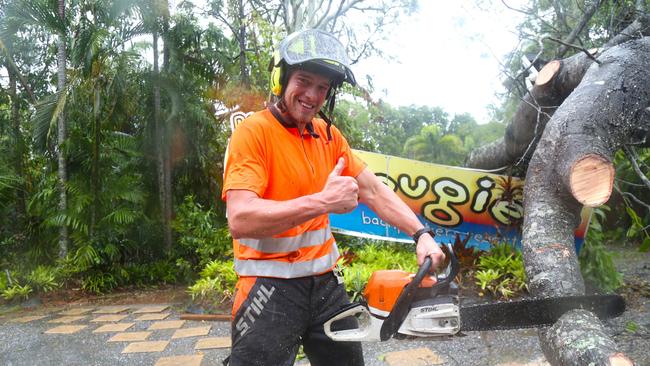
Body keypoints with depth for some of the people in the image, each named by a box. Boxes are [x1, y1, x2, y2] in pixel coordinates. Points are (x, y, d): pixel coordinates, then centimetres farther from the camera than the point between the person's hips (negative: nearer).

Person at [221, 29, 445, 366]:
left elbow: (373, 190, 8)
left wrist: (422, 234, -2)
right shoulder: (253, 132, -15)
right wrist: (322, 202, -31)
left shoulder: (329, 135, 6)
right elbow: (240, 218, -26)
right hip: (271, 286, -7)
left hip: (326, 282, 7)